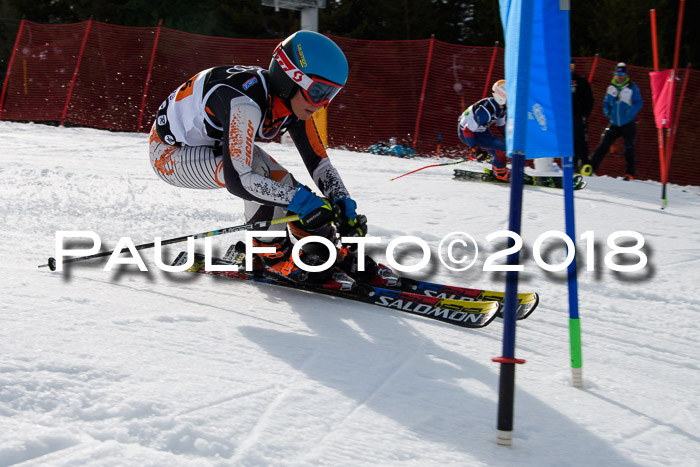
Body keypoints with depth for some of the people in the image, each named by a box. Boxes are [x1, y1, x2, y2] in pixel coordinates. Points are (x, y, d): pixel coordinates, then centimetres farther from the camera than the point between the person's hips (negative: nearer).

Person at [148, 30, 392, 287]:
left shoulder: (295, 101, -13)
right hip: (170, 152, -8)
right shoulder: (245, 103, -38)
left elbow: (319, 162, -6)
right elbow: (236, 180, -42)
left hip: (213, 144, 8)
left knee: (280, 182, -7)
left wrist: (343, 204, -19)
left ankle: (323, 251, 11)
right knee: (259, 168, -29)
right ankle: (272, 254, -12)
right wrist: (299, 200, -41)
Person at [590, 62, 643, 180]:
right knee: (603, 145, -1)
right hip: (614, 124, 3)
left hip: (628, 125, -3)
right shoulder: (611, 87, 7)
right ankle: (591, 167, 1)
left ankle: (630, 173, 5)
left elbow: (638, 103, -9)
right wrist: (608, 112, -3)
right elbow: (606, 103, 16)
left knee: (629, 149, -3)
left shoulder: (632, 87, -5)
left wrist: (630, 113, -24)